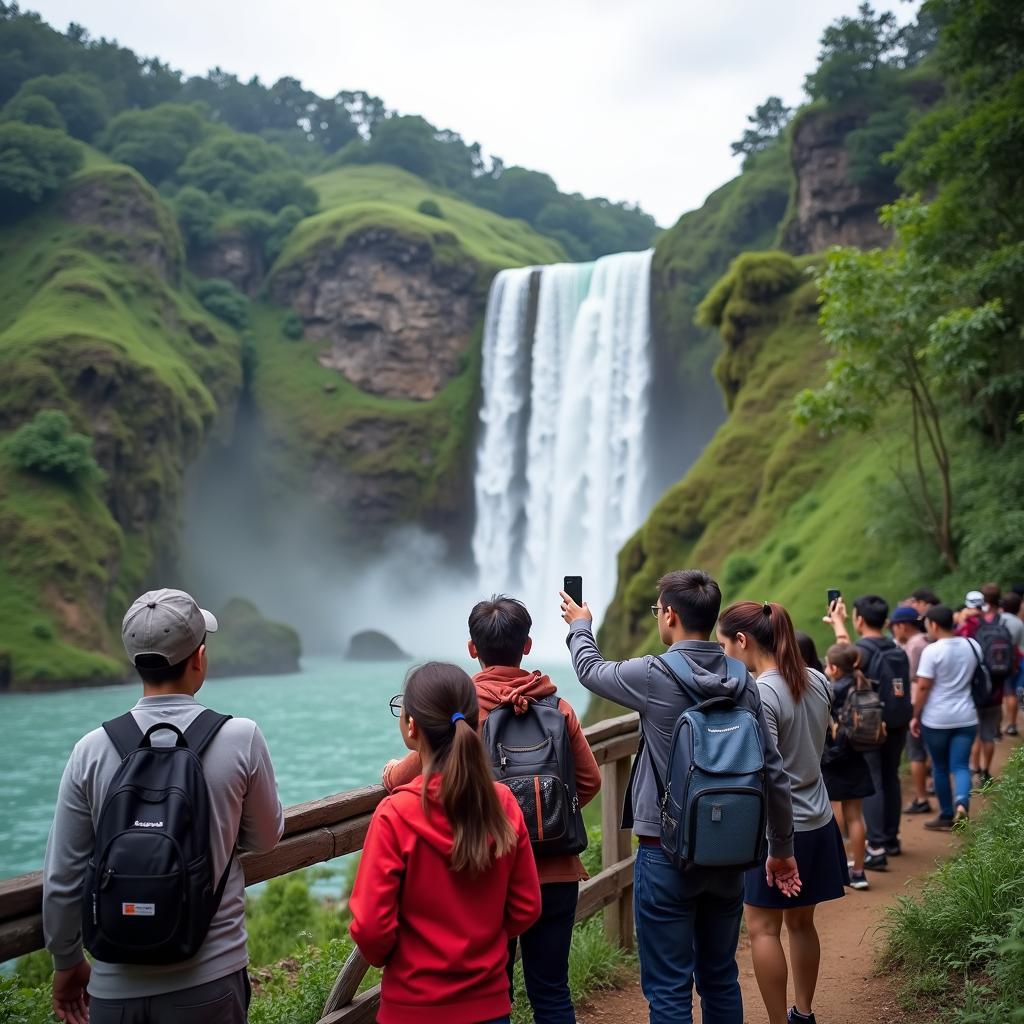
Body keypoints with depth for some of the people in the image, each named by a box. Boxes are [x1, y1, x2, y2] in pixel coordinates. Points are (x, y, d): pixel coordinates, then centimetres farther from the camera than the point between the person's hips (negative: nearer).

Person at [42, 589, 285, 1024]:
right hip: (210, 981, -1)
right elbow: (266, 838, 4)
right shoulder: (241, 738, -11)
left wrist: (67, 963, 13)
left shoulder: (92, 750, -8)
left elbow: (61, 880, -2)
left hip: (117, 987, 1)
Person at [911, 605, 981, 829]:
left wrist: (916, 716, -5)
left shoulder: (932, 651, -15)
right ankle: (962, 802, -22)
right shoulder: (972, 645, 2)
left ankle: (947, 815, 20)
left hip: (936, 719, -4)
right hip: (966, 717, 4)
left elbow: (923, 687, -14)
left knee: (940, 768, 12)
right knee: (961, 766, 4)